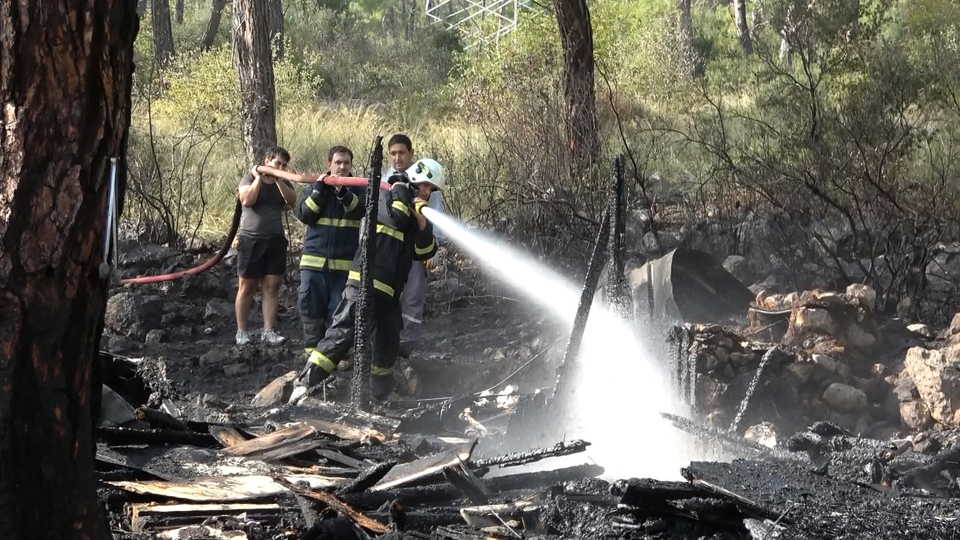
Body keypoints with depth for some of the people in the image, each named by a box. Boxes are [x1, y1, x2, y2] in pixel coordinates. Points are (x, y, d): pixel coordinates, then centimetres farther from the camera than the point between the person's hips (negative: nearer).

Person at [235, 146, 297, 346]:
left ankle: (268, 331, -1)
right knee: (247, 286, 1)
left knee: (272, 287, -2)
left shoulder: (283, 183, 11)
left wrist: (277, 179, -16)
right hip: (251, 239, -3)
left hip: (275, 240, 3)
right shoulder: (250, 178, 1)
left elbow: (291, 199, -10)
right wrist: (259, 177, -12)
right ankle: (241, 331, 6)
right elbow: (247, 200, -18)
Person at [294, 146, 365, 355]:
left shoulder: (358, 190, 6)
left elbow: (362, 210, -16)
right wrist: (319, 190, -12)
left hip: (344, 263, -1)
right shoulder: (314, 188, 10)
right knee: (311, 309, 3)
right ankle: (312, 351, 12)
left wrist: (343, 193, -32)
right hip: (314, 260, 2)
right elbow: (303, 214, -4)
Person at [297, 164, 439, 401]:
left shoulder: (415, 216, 20)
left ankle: (382, 393, 29)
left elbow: (425, 252, 8)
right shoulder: (385, 199, 2)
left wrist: (423, 223, -7)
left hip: (388, 291, 7)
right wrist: (400, 190, -5)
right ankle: (306, 382, -8)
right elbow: (395, 218, -18)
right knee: (343, 332, -11)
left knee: (388, 343, 13)